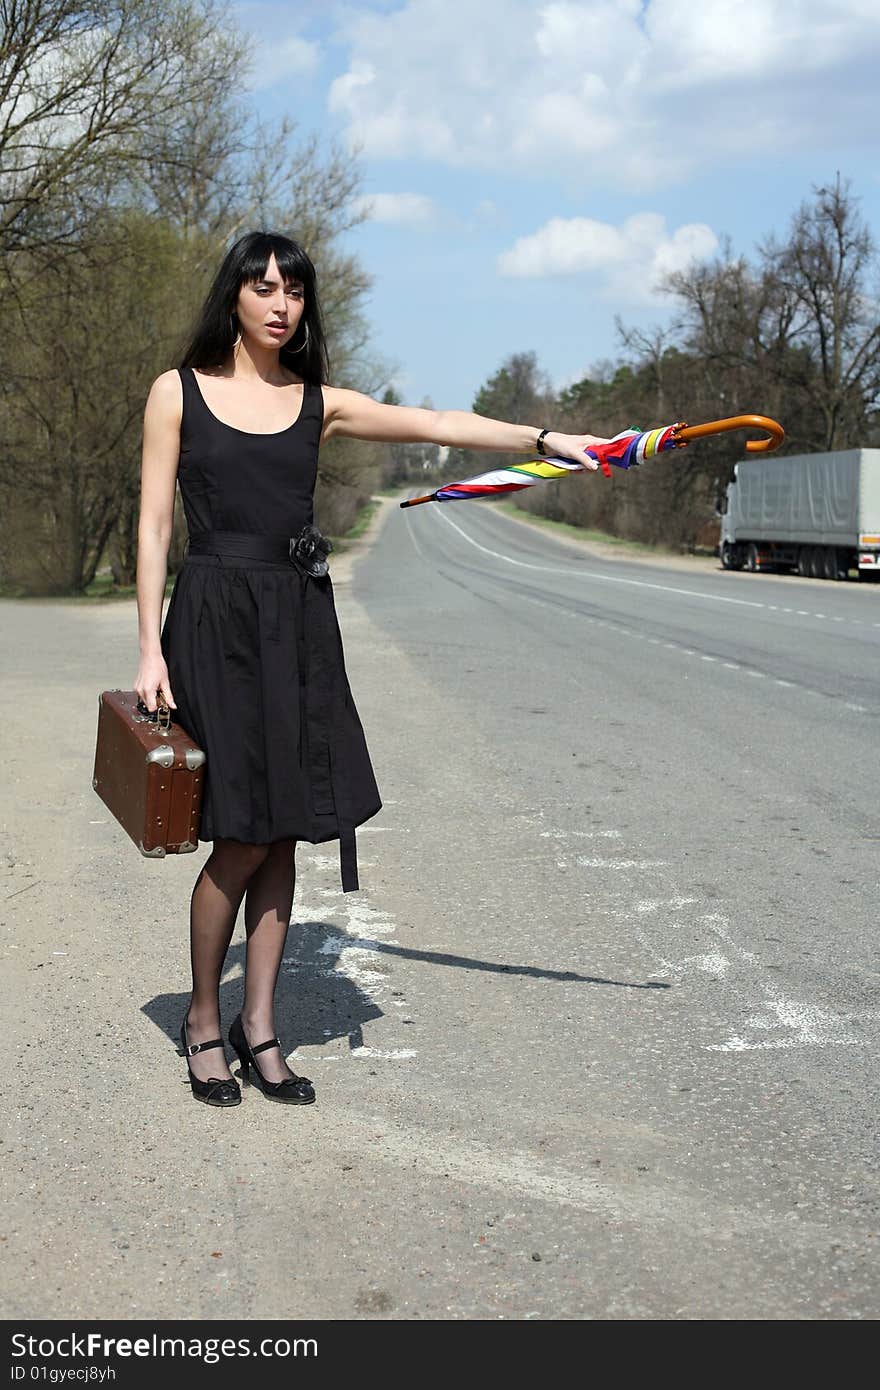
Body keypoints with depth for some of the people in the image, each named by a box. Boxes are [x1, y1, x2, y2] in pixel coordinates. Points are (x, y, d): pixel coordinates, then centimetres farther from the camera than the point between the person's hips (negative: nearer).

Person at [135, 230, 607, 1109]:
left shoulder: (319, 403, 12)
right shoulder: (179, 392, 4)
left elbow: (435, 425, 5)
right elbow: (154, 524, 0)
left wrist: (545, 439, -6)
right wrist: (151, 648, -7)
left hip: (298, 623, 4)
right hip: (215, 617, -4)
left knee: (282, 834, 5)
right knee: (243, 835, -6)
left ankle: (258, 1024, 18)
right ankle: (202, 1022, 14)